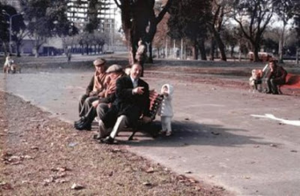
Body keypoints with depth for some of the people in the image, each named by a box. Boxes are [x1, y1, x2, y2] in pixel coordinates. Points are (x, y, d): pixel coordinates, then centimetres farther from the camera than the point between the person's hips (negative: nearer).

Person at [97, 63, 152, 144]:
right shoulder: (122, 80, 10)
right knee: (102, 122, -21)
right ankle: (102, 137, 12)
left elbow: (146, 101, 20)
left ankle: (111, 137, -22)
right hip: (119, 105, 0)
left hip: (133, 108, 0)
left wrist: (146, 115, 5)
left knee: (122, 118, -38)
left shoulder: (144, 85, 19)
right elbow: (118, 93, -9)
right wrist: (133, 91, -23)